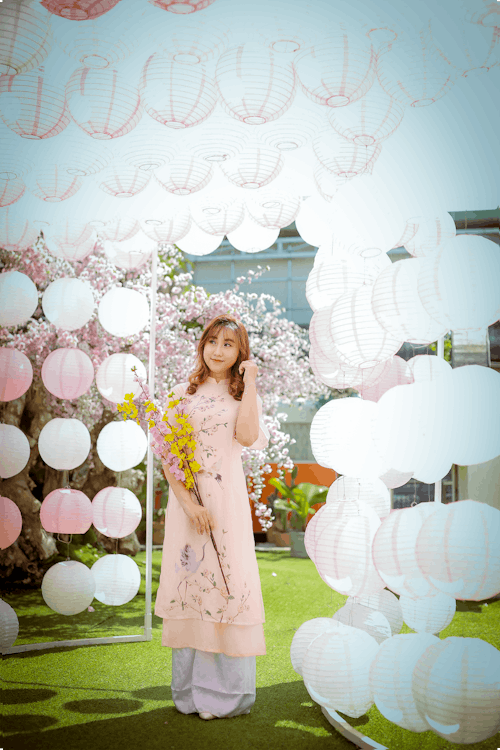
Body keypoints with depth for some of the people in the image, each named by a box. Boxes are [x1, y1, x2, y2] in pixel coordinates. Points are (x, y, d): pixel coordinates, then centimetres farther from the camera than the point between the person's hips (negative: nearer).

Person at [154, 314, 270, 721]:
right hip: (186, 496, 1)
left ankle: (228, 692, 6)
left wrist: (249, 383, -10)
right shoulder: (183, 393, 9)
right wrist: (187, 500, -10)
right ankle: (191, 689, 12)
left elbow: (248, 436, -13)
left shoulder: (244, 394, 9)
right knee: (189, 577, 1)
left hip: (227, 495, -1)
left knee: (227, 578, -3)